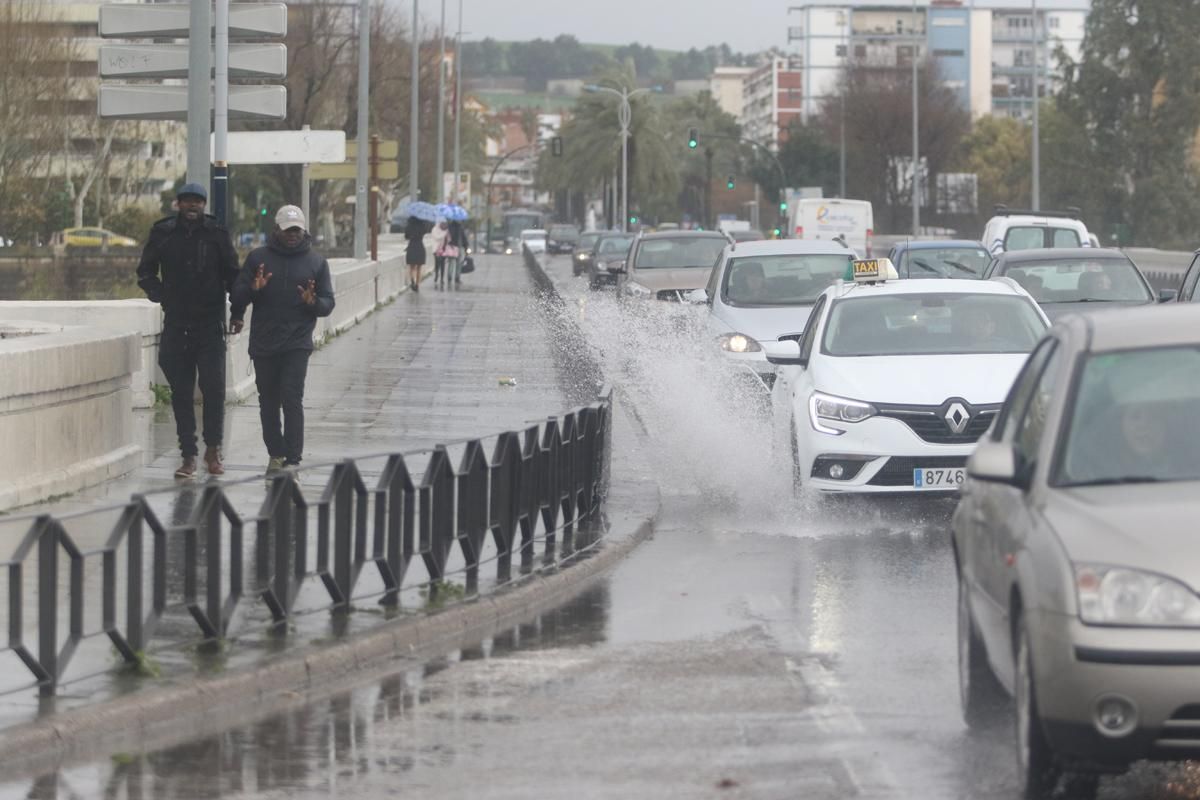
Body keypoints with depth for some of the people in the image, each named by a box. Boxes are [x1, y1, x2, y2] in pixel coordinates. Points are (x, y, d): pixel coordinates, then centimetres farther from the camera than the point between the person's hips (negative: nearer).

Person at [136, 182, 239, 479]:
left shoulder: (217, 234, 2)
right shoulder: (162, 234, 5)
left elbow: (232, 275, 7)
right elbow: (145, 273, 14)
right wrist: (159, 294, -3)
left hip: (210, 324, -1)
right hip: (176, 326, 2)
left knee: (214, 388, -9)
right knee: (181, 393, 3)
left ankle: (212, 449, 8)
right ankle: (188, 456, 8)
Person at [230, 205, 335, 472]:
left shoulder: (316, 262, 7)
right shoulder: (258, 258, 6)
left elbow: (328, 303, 7)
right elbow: (238, 295, 6)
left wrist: (313, 302, -15)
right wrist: (254, 288, -15)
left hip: (297, 344, -2)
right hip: (263, 343, 2)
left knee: (292, 399, -12)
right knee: (268, 402, 9)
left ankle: (292, 459, -13)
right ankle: (276, 453, 22)